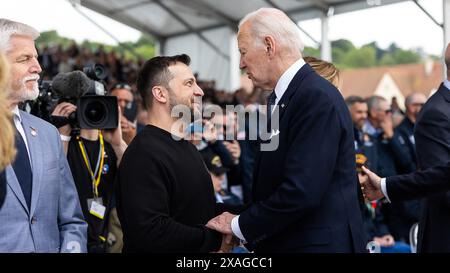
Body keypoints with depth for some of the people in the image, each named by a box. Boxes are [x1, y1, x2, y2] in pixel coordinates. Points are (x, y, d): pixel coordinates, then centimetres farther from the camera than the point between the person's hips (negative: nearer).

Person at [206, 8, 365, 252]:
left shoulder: (318, 97, -19)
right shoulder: (280, 96, 10)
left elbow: (301, 191, -26)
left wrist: (240, 226, -14)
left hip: (317, 243, -8)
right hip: (282, 240, 8)